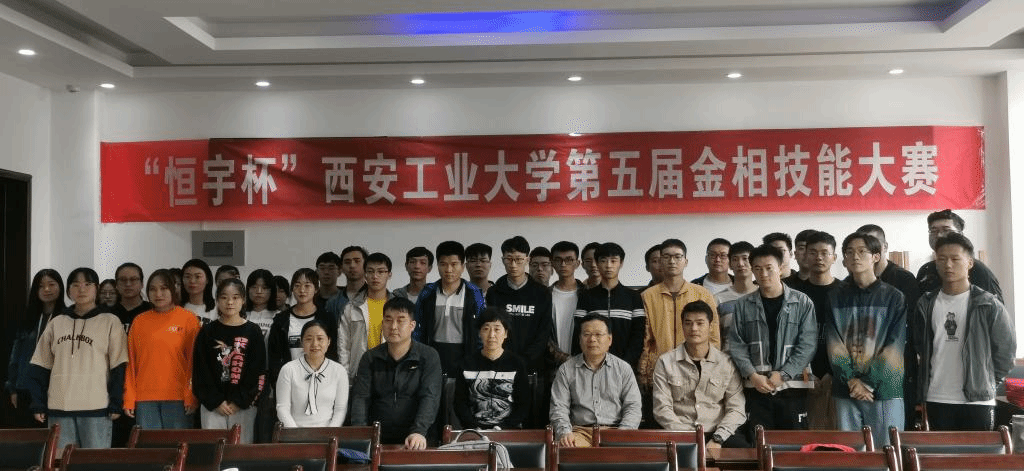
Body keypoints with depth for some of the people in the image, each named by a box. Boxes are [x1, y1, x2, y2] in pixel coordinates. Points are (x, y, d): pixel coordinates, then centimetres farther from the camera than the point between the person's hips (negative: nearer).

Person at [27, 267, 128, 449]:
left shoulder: (110, 322, 2)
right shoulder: (56, 323, 12)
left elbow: (119, 366, -2)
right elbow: (39, 366, 13)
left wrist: (116, 405, -7)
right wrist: (38, 405, 6)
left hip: (96, 408, -3)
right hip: (59, 407, 4)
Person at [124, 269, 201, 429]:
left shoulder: (188, 319, 2)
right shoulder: (139, 321, 11)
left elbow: (194, 361, -1)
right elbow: (131, 362, 9)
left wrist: (191, 397, -8)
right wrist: (129, 399, 3)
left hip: (178, 398, -3)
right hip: (145, 398, 3)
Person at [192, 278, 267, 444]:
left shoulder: (253, 332, 3)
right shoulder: (207, 332, 5)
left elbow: (258, 371, -1)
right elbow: (200, 371, 2)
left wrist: (239, 402, -8)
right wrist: (216, 402, -7)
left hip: (243, 405, -1)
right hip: (212, 405, 1)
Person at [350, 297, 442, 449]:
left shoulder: (429, 357, 4)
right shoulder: (370, 358, 12)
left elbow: (430, 397, -8)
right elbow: (360, 397, 2)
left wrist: (419, 432, -25)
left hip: (413, 442, -2)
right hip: (377, 439, 2)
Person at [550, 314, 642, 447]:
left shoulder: (624, 369, 13)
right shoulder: (566, 370, 11)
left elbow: (633, 407, 8)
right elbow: (559, 407, 7)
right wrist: (565, 432, -13)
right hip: (580, 430, 0)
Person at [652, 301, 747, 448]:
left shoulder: (727, 363, 9)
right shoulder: (666, 362, 6)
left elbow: (736, 410, 4)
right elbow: (662, 409, 0)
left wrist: (717, 439, -12)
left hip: (719, 433, 1)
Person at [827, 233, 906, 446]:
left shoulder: (893, 297, 3)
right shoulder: (836, 297, 10)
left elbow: (894, 347, -4)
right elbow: (833, 344, 2)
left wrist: (868, 381, -11)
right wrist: (851, 380, -10)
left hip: (885, 390, -2)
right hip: (845, 391, 2)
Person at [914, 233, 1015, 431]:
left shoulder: (988, 305, -3)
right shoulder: (926, 304, 7)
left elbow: (1006, 348, 2)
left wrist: (988, 382, 4)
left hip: (978, 400, -3)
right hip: (936, 399, 3)